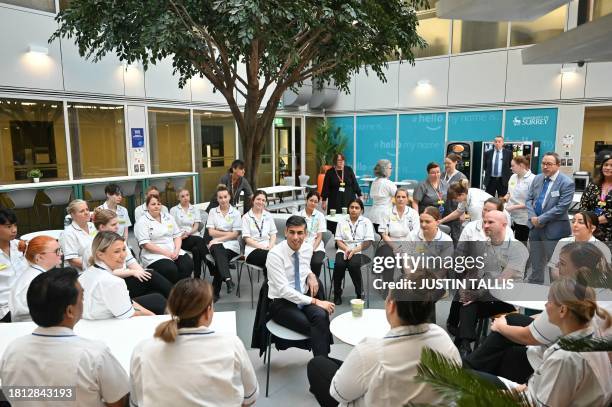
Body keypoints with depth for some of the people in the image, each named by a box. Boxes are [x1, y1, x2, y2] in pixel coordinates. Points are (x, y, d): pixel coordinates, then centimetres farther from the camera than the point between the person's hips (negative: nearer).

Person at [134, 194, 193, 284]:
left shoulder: (168, 217, 16)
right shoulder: (142, 222, -2)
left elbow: (177, 235, 13)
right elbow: (145, 244, -11)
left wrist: (177, 251, -8)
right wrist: (166, 253, -17)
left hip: (174, 252, 5)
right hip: (154, 255, -5)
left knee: (189, 265, -23)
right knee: (171, 270, -32)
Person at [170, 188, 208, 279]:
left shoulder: (195, 209, 20)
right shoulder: (174, 210, 14)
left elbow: (196, 226, 8)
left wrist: (188, 233, -13)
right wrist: (180, 234, -17)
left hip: (193, 236, 2)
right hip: (181, 239, -2)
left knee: (196, 249, -35)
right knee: (200, 241, -34)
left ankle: (197, 277, -32)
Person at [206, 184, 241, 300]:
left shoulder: (235, 213, 7)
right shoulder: (213, 212, 13)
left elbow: (236, 234, -1)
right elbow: (211, 232, 2)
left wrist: (218, 238, -10)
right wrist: (228, 233, -5)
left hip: (231, 245, -1)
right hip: (216, 244, 1)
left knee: (219, 257, -31)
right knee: (218, 250, -36)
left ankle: (215, 292, -23)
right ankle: (228, 279, -50)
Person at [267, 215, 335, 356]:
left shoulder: (308, 249, 1)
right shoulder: (275, 254, -17)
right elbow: (283, 290, -22)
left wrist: (311, 275, -1)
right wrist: (315, 301, -23)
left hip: (303, 298, 5)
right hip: (281, 303, -5)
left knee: (321, 316, -30)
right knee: (314, 327, -30)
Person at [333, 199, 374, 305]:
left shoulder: (366, 222, 9)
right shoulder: (342, 222, 17)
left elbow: (368, 242, -1)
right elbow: (338, 241, 10)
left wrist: (354, 250, -13)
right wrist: (346, 249, -11)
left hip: (360, 252, -2)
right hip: (344, 250, 2)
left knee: (353, 264, -34)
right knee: (339, 264, -30)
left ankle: (360, 293, -13)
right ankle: (337, 294, -11)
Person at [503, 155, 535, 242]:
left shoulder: (532, 179, -15)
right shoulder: (513, 177, 5)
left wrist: (514, 207, -19)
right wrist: (506, 197, -1)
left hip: (522, 219, -5)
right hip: (509, 216, 6)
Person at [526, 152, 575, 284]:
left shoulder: (566, 183, -14)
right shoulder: (537, 179, 6)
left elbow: (561, 207, -19)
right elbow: (529, 199, 6)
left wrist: (541, 219, -17)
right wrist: (532, 217, -10)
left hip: (554, 229, -6)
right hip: (535, 226, 6)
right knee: (536, 261, 19)